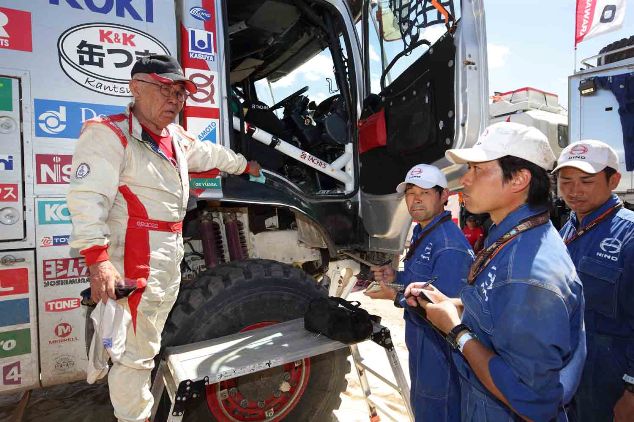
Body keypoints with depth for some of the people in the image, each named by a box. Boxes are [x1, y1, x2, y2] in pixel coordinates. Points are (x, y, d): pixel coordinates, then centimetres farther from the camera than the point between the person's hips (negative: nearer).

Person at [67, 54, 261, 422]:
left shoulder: (177, 137, 14)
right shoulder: (108, 135, -13)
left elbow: (211, 155, 31)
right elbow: (87, 198, -22)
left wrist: (245, 166, 44)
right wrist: (98, 260, -31)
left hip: (170, 258, 9)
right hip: (136, 261, -9)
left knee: (148, 345, 23)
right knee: (136, 353, 0)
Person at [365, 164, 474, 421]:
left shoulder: (449, 245, -26)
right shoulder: (421, 232, 5)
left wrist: (397, 296, -25)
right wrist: (396, 277, -2)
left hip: (440, 357, -9)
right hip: (420, 346, 9)